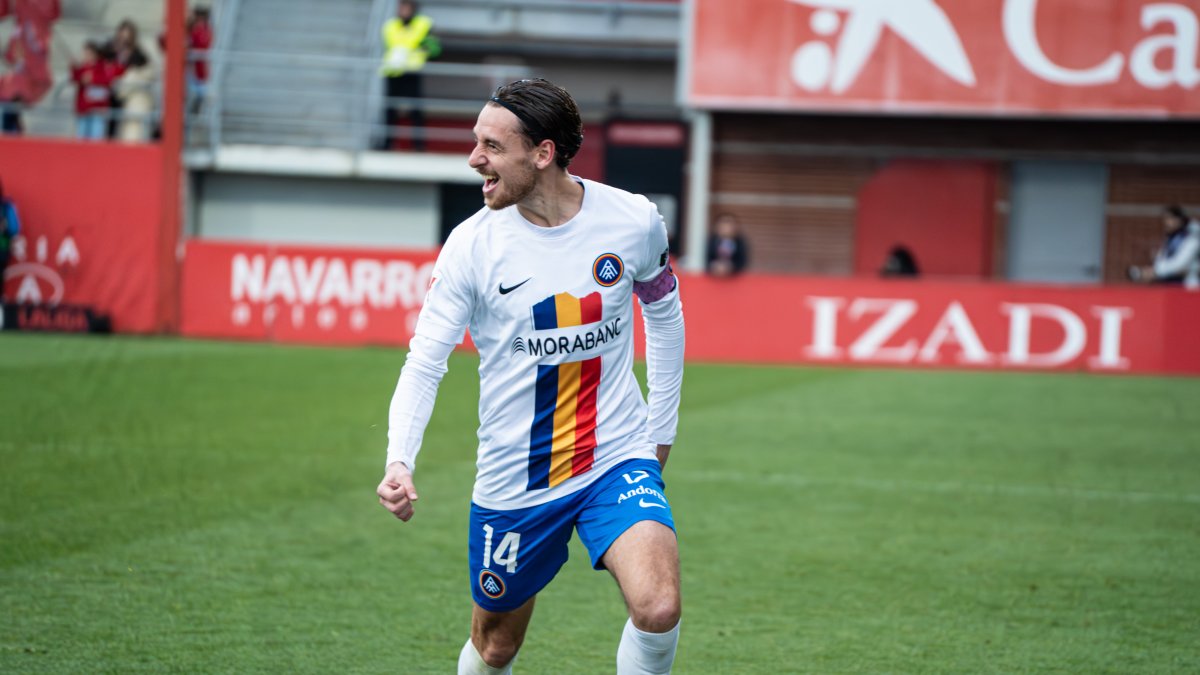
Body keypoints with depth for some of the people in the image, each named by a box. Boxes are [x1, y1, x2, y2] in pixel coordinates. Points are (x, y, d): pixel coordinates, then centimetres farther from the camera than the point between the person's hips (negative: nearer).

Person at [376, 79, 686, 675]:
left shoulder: (634, 222, -8)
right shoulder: (472, 244, -11)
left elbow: (663, 311, 12)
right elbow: (424, 362, -11)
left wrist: (661, 429, 13)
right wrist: (399, 462, -27)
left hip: (617, 459, -1)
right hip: (512, 484, 1)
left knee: (658, 609, -25)